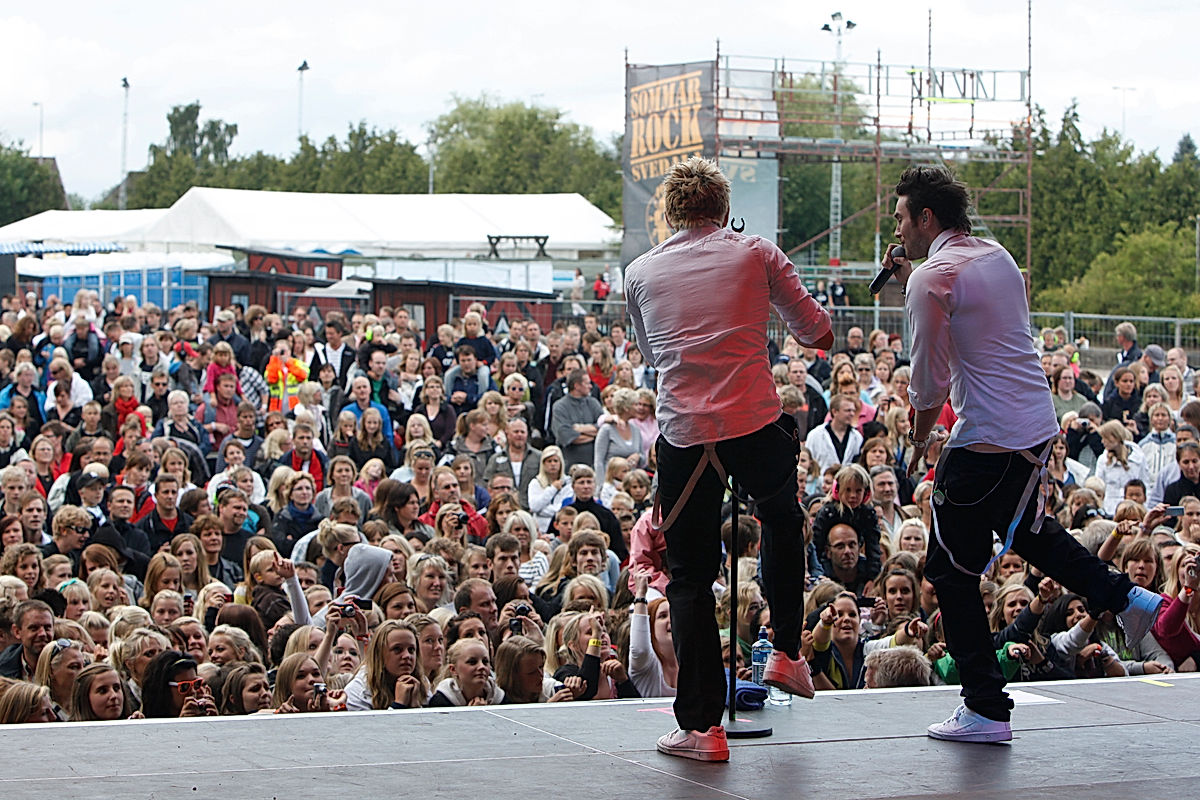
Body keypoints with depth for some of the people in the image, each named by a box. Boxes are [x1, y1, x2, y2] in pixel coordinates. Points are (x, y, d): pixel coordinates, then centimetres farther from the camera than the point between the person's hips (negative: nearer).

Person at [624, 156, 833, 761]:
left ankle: (701, 726, 2)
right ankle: (786, 651, 30)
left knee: (690, 576, 7)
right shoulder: (756, 255, 4)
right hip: (757, 425, 0)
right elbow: (816, 332, 11)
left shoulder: (641, 272, 10)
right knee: (782, 518, 31)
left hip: (682, 433, 1)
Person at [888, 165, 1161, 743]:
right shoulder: (996, 256, 10)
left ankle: (986, 711, 3)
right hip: (1038, 425, 9)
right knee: (1026, 529, 34)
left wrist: (918, 440, 2)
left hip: (986, 442, -9)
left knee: (951, 569, 2)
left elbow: (929, 381, -15)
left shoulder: (932, 277, -16)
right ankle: (1128, 599, 34)